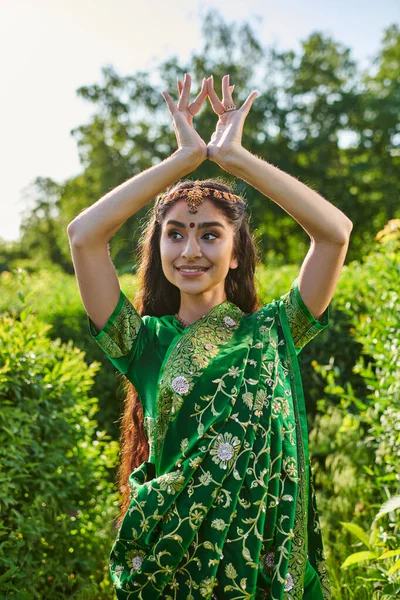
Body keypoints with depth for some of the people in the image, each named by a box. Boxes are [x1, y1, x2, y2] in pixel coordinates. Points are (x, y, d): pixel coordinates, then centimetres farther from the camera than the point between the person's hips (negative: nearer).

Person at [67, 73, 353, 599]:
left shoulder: (273, 331, 2)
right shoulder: (146, 342, 1)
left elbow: (335, 231, -9)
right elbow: (84, 234, -9)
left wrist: (232, 156, -5)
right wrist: (188, 155, -5)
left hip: (270, 552, 0)